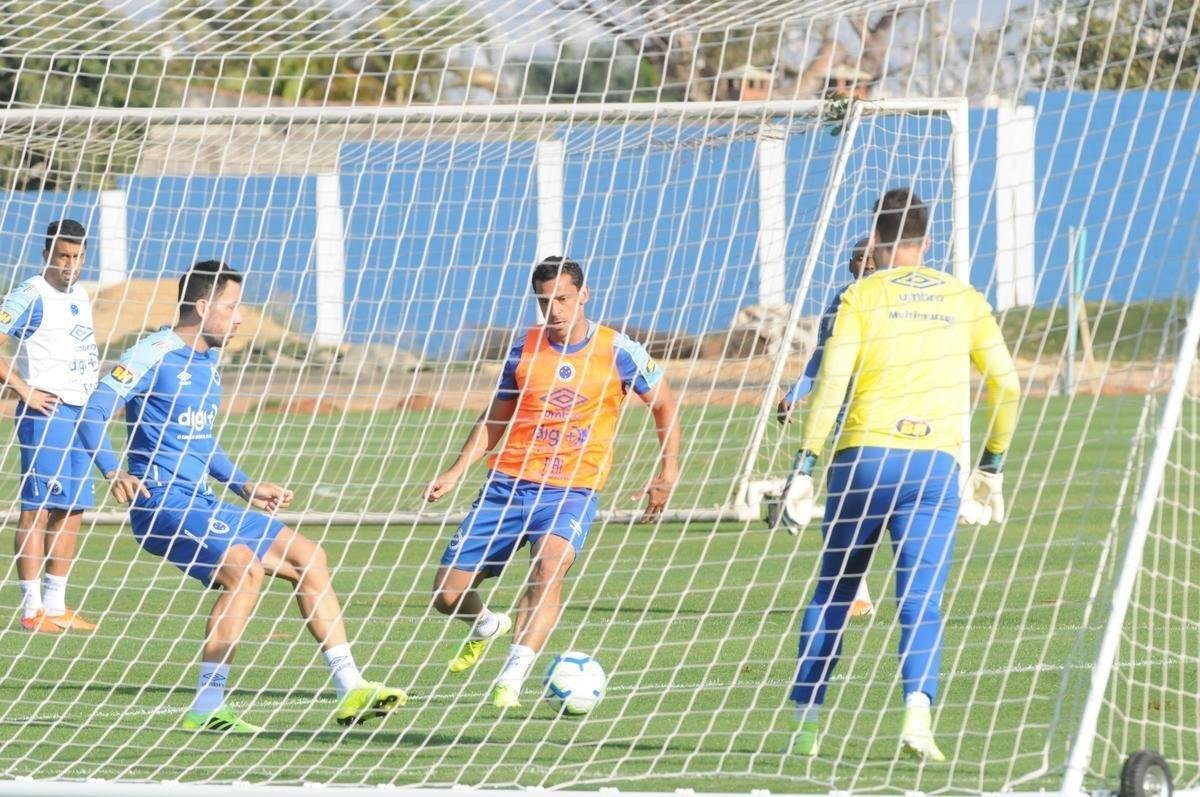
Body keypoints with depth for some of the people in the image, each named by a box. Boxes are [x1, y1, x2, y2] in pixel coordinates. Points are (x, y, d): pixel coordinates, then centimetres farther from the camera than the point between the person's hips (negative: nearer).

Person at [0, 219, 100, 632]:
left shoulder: (81, 297, 15)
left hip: (82, 412, 8)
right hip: (46, 412, -8)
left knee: (72, 510, 9)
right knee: (37, 508, -7)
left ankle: (56, 605, 15)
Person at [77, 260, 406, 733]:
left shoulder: (207, 362, 17)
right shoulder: (154, 355, -10)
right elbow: (92, 416, -16)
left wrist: (246, 488, 27)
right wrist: (113, 473, -29)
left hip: (201, 505, 9)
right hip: (161, 502, -9)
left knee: (306, 557, 7)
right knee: (245, 568, -28)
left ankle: (349, 692, 9)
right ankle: (205, 709, -24)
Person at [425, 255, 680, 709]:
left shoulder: (618, 352, -3)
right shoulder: (525, 349, 5)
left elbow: (664, 405, 11)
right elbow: (495, 419, 16)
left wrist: (668, 472, 2)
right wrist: (455, 474, 8)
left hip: (572, 490, -3)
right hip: (508, 484, 3)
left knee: (549, 566, -34)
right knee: (448, 594, 1)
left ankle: (512, 678, -35)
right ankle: (488, 626, 36)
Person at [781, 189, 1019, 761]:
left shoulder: (862, 295, 4)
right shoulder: (964, 300, 12)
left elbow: (831, 381, -6)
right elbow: (1006, 385, 12)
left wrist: (805, 465, -5)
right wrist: (991, 467, 22)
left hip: (864, 456, -1)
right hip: (935, 465, 1)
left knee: (832, 593, 15)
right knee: (921, 601, -4)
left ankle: (806, 721, 17)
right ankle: (917, 706, -28)